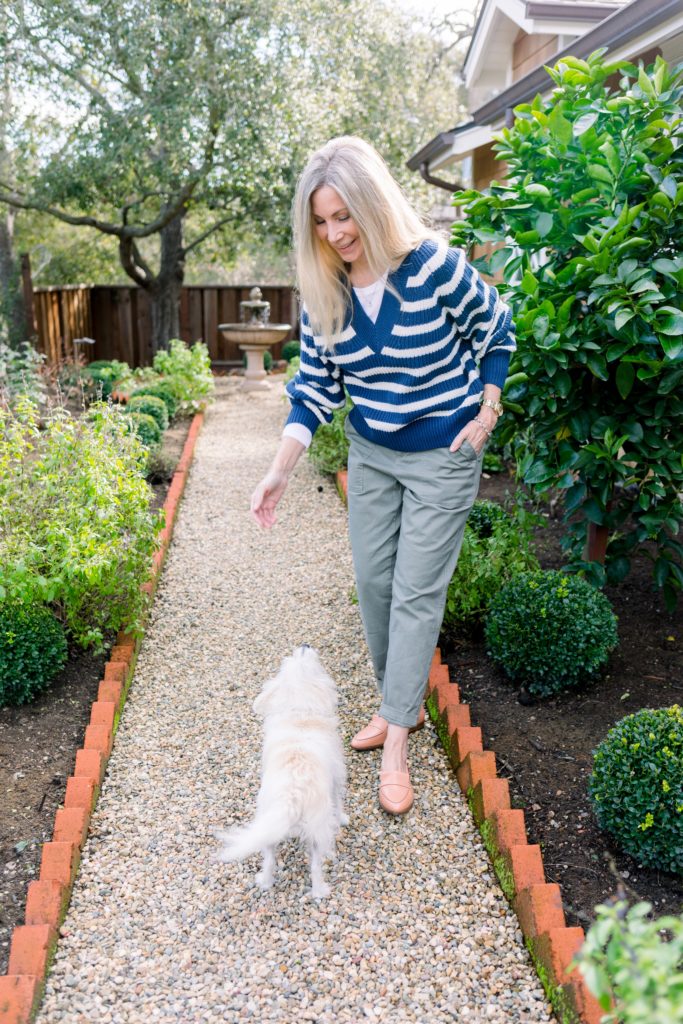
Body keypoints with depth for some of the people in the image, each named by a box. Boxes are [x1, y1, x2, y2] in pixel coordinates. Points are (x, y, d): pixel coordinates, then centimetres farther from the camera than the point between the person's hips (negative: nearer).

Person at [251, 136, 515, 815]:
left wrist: (486, 414, -9)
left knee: (416, 592, -2)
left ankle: (395, 744, 8)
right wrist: (279, 473, -9)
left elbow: (496, 334, -5)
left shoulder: (433, 266, -22)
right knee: (373, 581, 10)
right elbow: (315, 385, -2)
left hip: (443, 455, -5)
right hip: (370, 453, 6)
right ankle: (403, 704, 30)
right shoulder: (325, 290, -7)